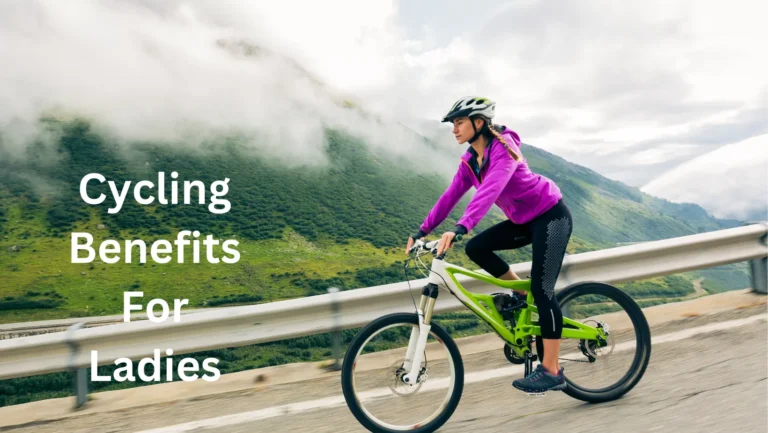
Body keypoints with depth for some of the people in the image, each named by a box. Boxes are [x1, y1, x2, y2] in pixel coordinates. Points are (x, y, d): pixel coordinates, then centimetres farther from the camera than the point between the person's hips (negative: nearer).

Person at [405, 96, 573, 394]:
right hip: (524, 220, 8)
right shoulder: (470, 160, 0)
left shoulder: (503, 148, -24)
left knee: (542, 289, -13)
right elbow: (450, 196, -2)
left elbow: (489, 192, -39)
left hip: (551, 215, -8)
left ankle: (551, 371, -4)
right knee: (475, 248, -7)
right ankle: (521, 293, 12)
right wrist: (423, 230, -9)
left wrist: (458, 229, -51)